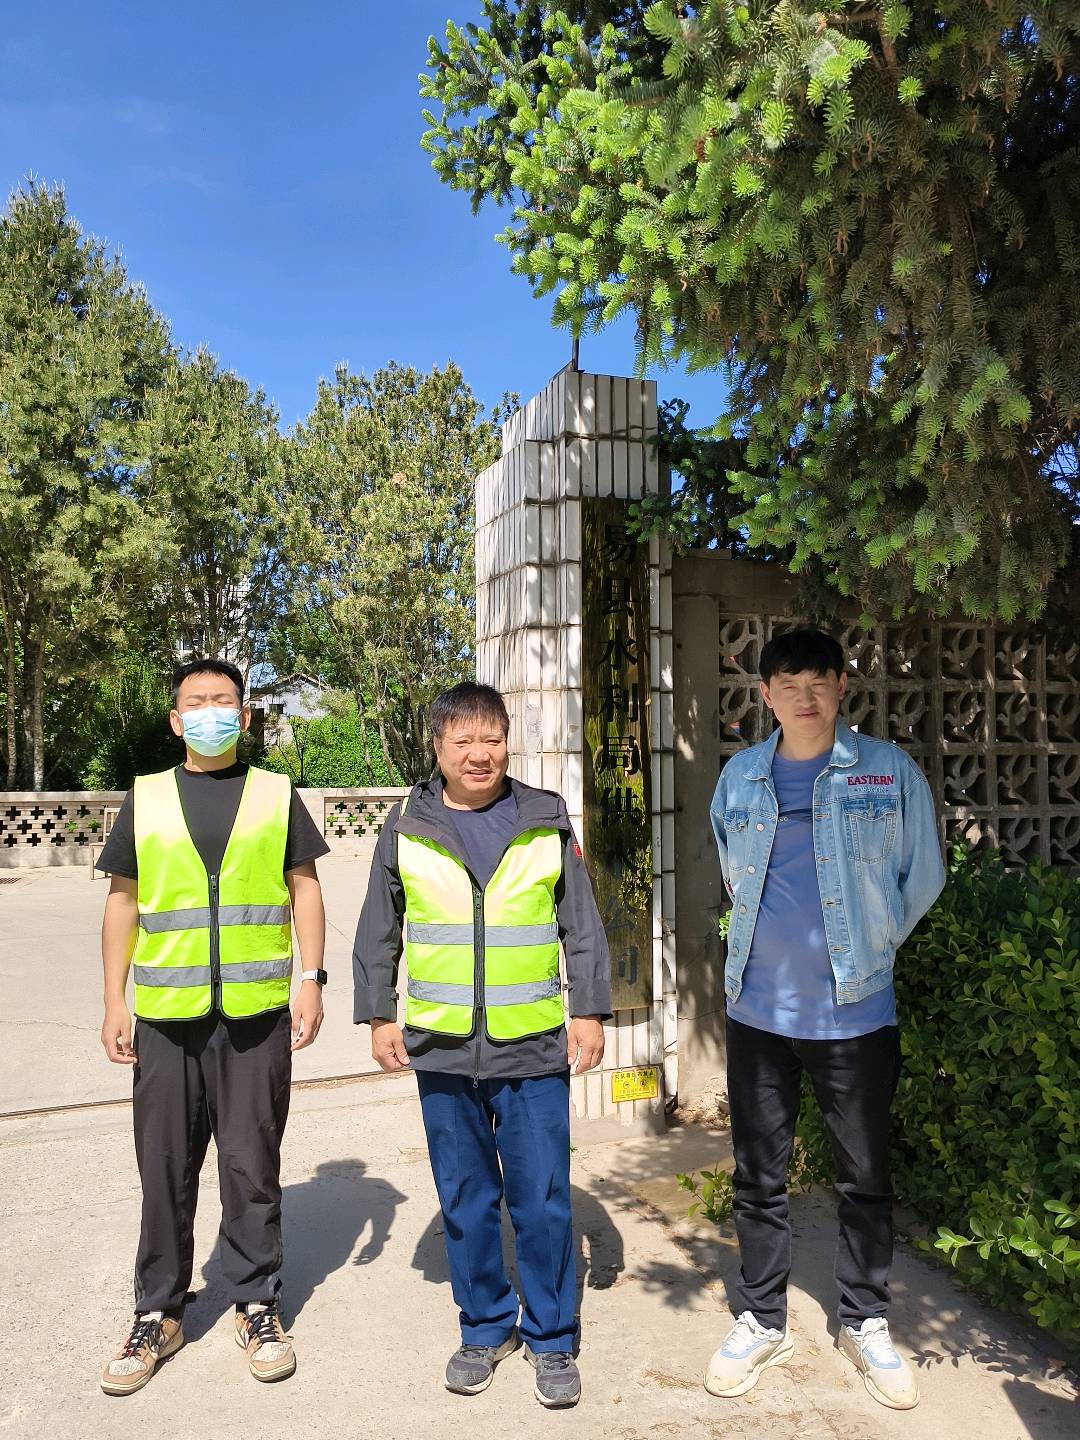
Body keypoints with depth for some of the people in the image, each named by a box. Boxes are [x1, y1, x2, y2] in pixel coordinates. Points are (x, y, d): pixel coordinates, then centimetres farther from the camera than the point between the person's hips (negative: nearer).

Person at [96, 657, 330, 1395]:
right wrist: (114, 1001, 3)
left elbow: (304, 888, 5)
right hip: (166, 1014, 1)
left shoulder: (277, 793, 5)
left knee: (252, 1166, 8)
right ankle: (158, 1314, 26)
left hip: (257, 1011, -1)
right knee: (165, 1169, 10)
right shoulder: (145, 798, 7)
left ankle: (258, 1306, 24)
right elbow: (124, 900, 9)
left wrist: (311, 980, -4)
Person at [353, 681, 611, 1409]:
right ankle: (485, 1327, 32)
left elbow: (583, 927, 3)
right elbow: (378, 933, 8)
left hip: (534, 1047, -1)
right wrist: (380, 1015, 5)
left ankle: (552, 1336, 25)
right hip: (442, 1048, 1)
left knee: (543, 1199, 6)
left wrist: (591, 1012, 0)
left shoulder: (547, 822, 0)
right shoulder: (407, 827, 1)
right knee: (465, 1198, 14)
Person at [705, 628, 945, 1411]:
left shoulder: (889, 771, -5)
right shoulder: (739, 777, 3)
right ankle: (763, 1319, 30)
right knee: (759, 1173, 12)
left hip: (856, 1012, -2)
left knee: (865, 1175, 12)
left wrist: (869, 945, 6)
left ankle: (866, 1322, 32)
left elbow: (922, 876, 4)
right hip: (759, 1008, 2)